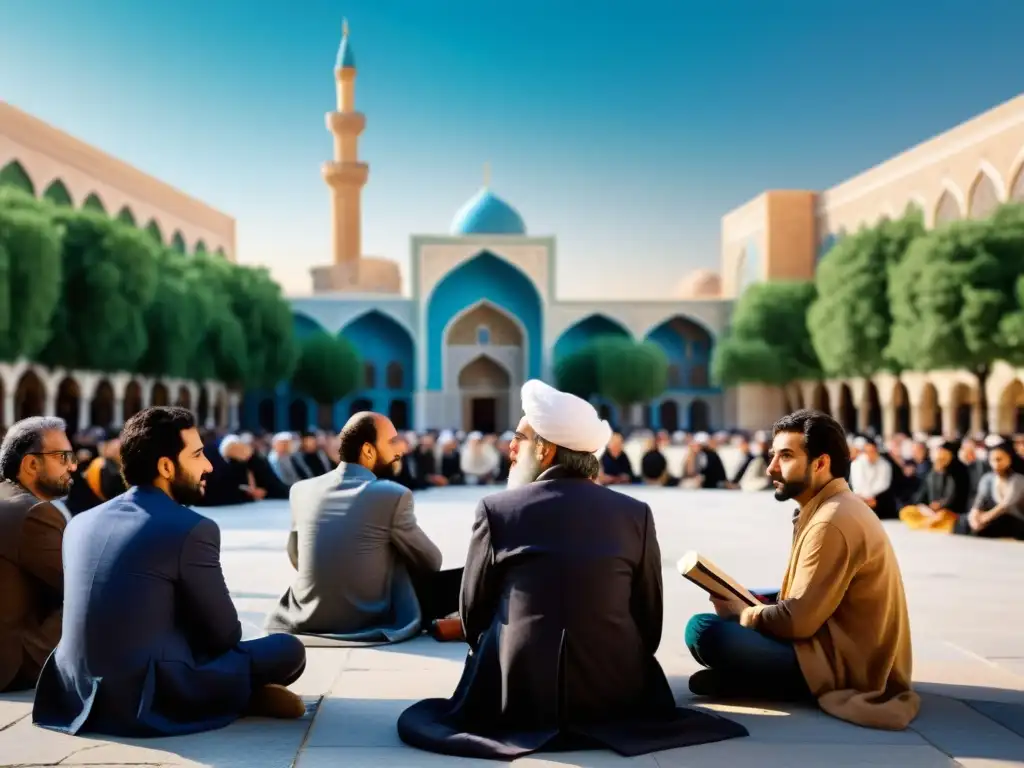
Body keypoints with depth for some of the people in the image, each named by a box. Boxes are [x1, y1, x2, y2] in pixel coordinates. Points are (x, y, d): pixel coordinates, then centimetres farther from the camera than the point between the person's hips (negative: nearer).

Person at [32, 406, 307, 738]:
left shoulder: (81, 523, 9)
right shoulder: (193, 529, -12)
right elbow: (225, 635, -2)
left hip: (78, 697, 7)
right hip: (147, 703, -7)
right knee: (288, 649, 3)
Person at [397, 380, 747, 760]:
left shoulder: (496, 509, -6)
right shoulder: (635, 513, -2)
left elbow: (472, 614, 3)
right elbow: (650, 618, 4)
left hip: (517, 696, -1)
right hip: (615, 695, 2)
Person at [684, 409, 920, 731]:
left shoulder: (832, 522, -20)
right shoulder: (835, 506, 11)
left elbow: (797, 621, -20)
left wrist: (739, 612, -3)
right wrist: (743, 603, 3)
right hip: (850, 651, 10)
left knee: (703, 629, -20)